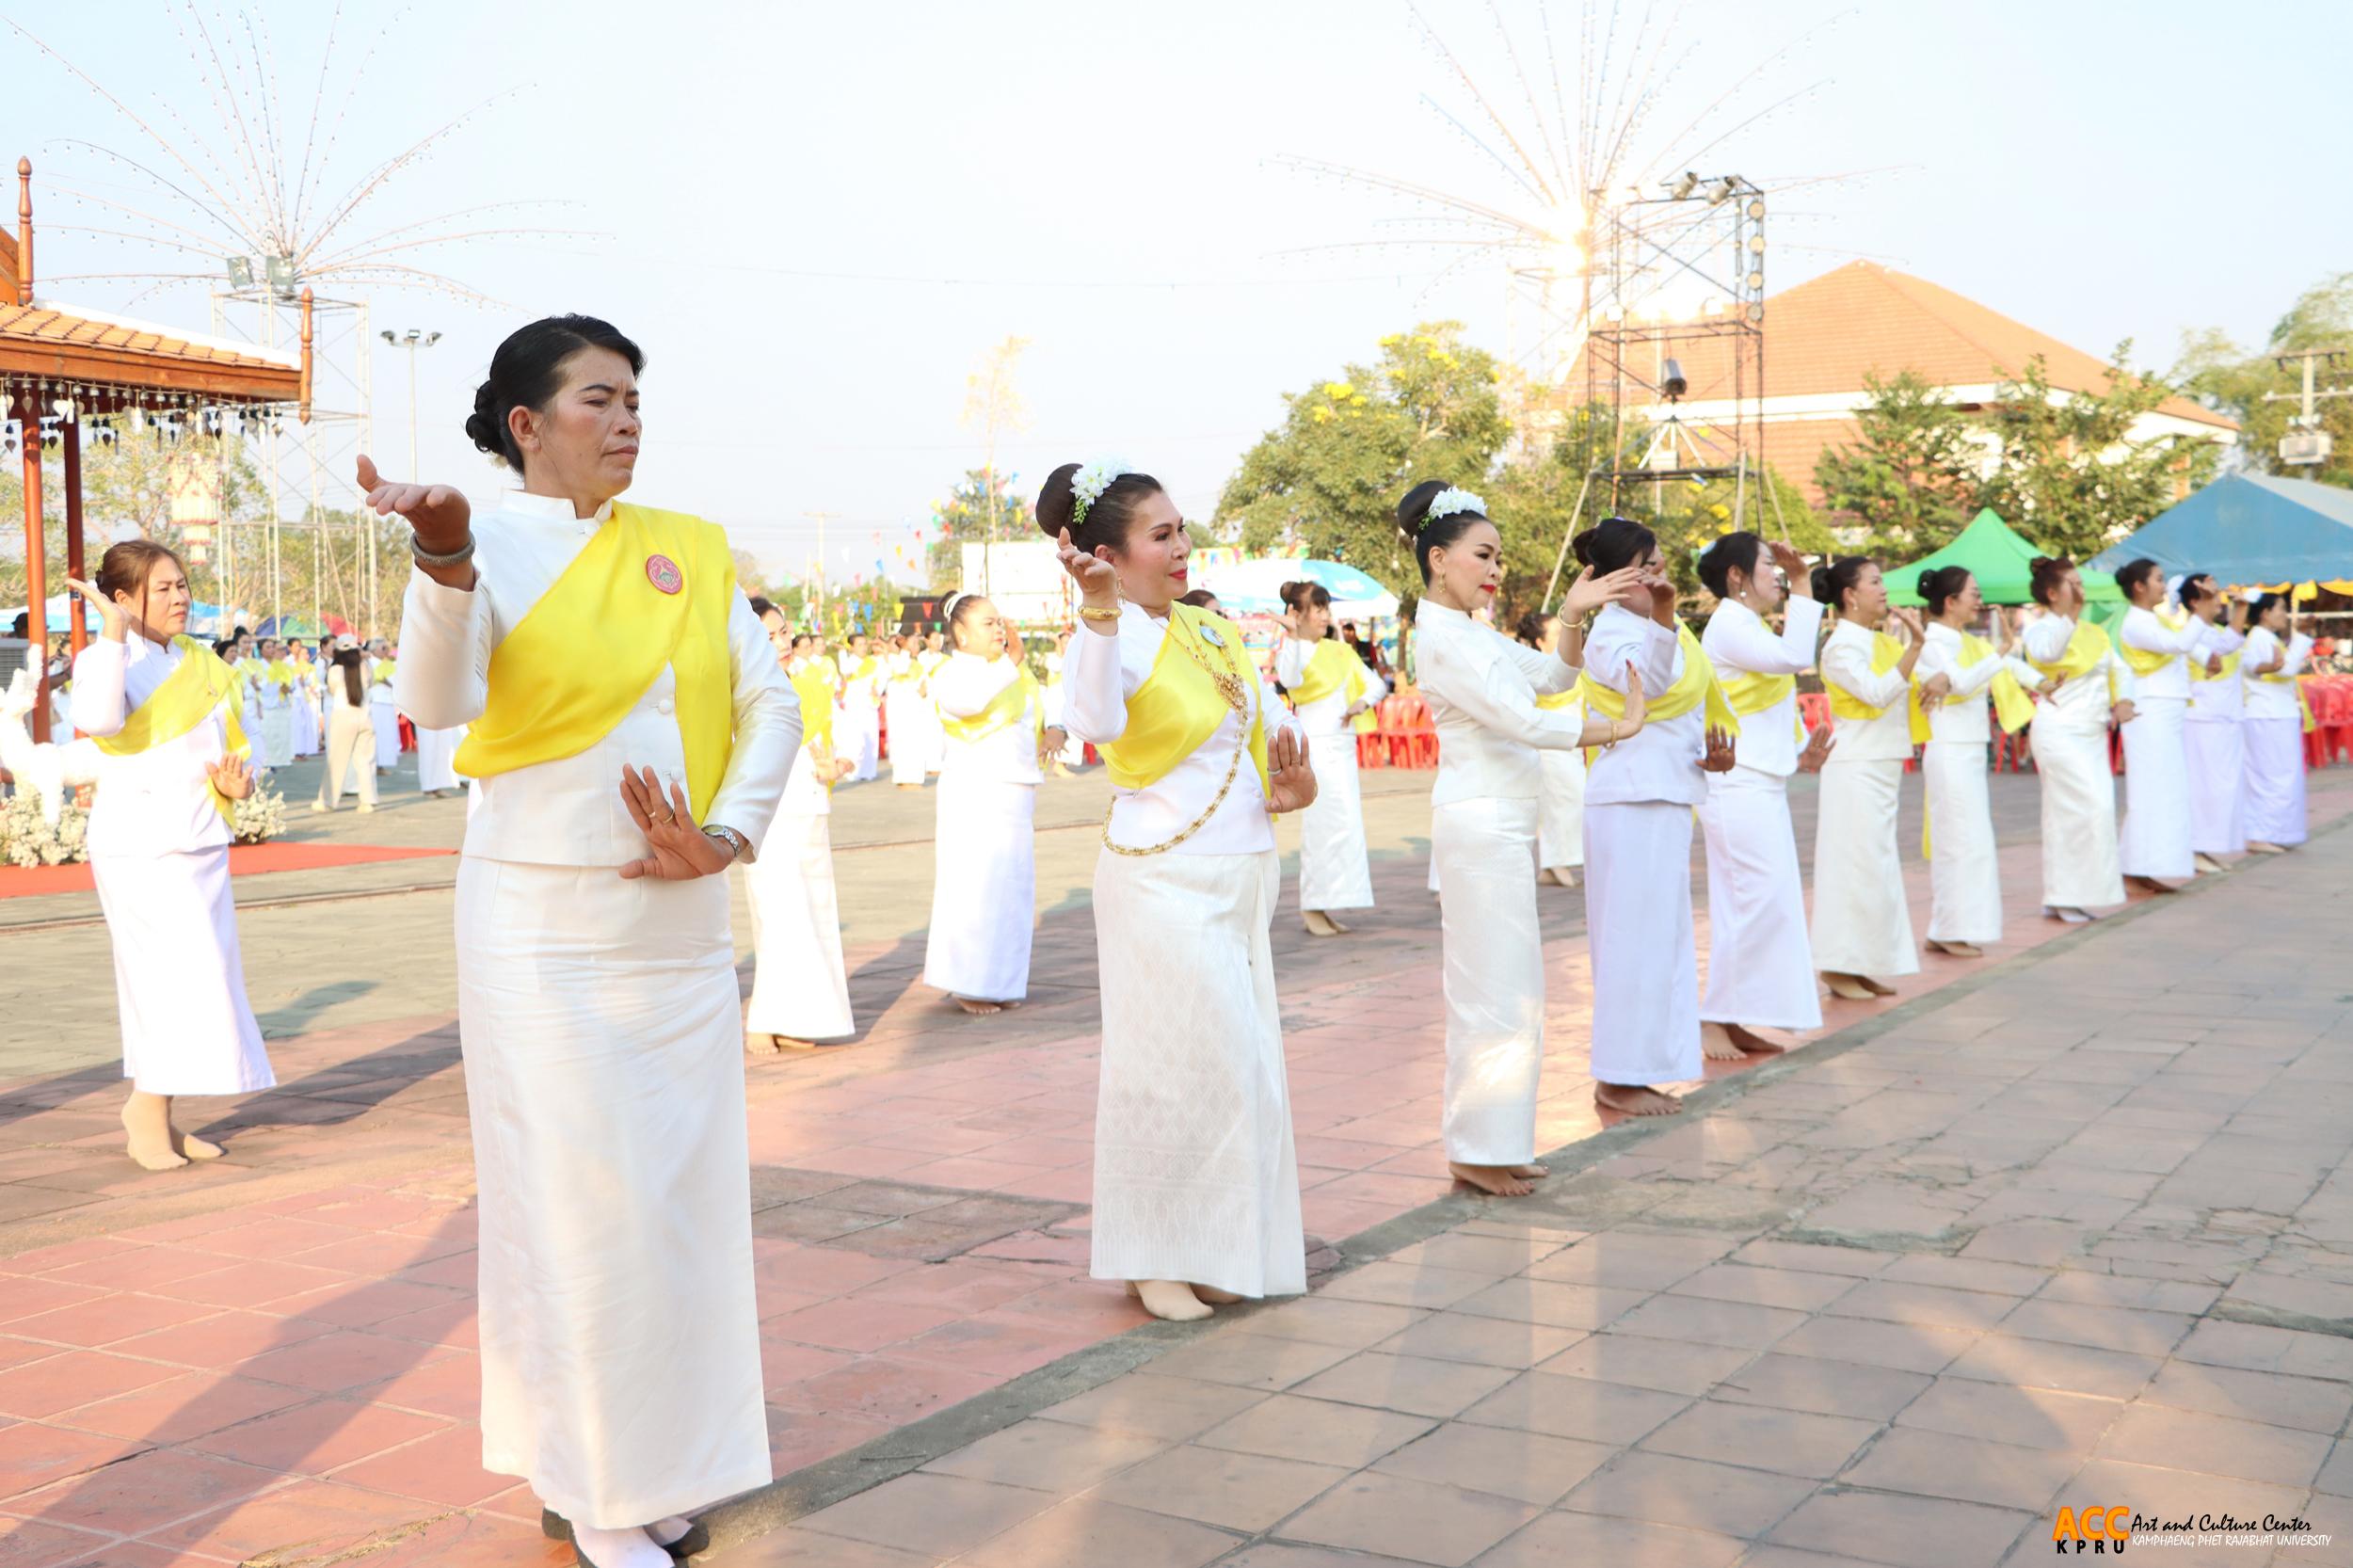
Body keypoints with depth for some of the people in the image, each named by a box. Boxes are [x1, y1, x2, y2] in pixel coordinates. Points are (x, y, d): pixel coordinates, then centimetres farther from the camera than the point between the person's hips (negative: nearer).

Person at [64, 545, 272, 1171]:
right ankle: (146, 1108, 1)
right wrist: (114, 631, -28)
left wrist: (237, 782, -1)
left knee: (167, 981, 10)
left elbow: (230, 749, 21)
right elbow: (100, 719, -30)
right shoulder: (103, 659, -7)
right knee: (188, 972, -13)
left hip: (202, 843, 7)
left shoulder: (204, 667, 12)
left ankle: (156, 1119, 19)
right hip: (138, 847, -7)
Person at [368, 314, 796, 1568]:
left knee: (685, 1188, 11)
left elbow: (768, 703, 7)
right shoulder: (493, 546, -7)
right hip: (543, 930, -5)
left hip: (682, 925, 5)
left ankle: (654, 1463, 28)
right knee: (579, 1196, 0)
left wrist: (730, 833, -9)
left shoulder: (690, 552, 8)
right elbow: (437, 699, -24)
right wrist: (447, 559, -42)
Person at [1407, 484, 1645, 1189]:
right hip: (1481, 825, -10)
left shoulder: (1473, 633, 15)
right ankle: (1475, 1151, 4)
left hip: (1502, 825, 10)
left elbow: (1551, 676, 16)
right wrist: (1618, 726, -12)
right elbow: (1525, 721, -20)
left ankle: (1491, 1143, 21)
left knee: (1503, 990, 13)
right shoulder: (1443, 640, -15)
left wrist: (1574, 616, 0)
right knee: (1495, 991, -5)